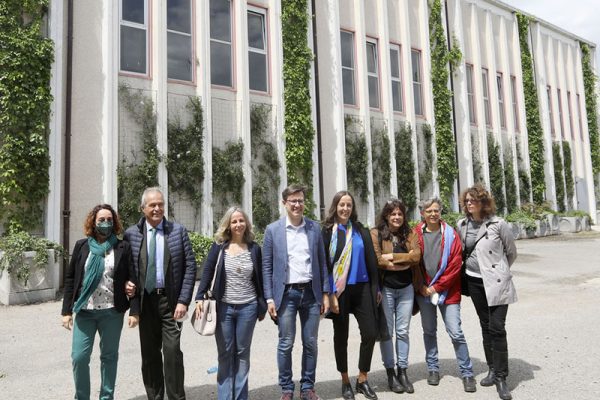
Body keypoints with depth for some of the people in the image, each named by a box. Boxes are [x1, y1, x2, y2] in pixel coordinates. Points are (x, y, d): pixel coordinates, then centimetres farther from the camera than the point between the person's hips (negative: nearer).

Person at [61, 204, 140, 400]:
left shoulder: (123, 247, 0)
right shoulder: (81, 246, 5)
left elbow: (132, 280, -2)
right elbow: (70, 279, 7)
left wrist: (134, 311, -7)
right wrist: (66, 311, 2)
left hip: (112, 312, -1)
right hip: (84, 311, 1)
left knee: (109, 356, 9)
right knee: (79, 357, 1)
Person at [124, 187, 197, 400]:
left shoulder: (178, 230, -1)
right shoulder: (131, 233, 3)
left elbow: (190, 267, -3)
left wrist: (183, 300, -9)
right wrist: (127, 284, -8)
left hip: (170, 299, -2)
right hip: (145, 300, 2)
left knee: (172, 350, -5)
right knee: (149, 354, 11)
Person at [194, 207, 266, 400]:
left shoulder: (254, 248, 1)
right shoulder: (219, 246, -2)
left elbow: (259, 278, 6)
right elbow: (207, 272, -2)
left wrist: (262, 305, 8)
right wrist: (199, 298, -10)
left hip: (248, 307, 1)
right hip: (223, 307, -1)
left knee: (242, 353, 11)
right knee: (225, 354, 8)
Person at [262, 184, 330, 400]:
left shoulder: (315, 228, 5)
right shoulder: (273, 230, -2)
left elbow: (322, 262, 8)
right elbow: (267, 267, -1)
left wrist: (325, 293, 4)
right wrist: (269, 298, -6)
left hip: (311, 293, 2)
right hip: (286, 293, -2)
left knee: (310, 344, 10)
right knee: (286, 344, 6)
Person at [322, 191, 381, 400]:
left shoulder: (361, 230, 6)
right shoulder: (327, 231, -4)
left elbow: (371, 259, 8)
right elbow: (323, 264, -6)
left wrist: (376, 287, 6)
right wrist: (329, 293, -12)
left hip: (362, 288, 3)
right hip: (339, 291, -3)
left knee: (370, 333, 2)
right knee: (341, 336, 9)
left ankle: (362, 379, 21)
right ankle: (345, 381, 26)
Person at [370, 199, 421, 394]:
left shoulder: (409, 234, 7)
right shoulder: (375, 233, -5)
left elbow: (416, 256, -7)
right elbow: (377, 260, -15)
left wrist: (392, 256, -15)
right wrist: (406, 259, -10)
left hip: (406, 288, 3)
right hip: (385, 288, -3)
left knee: (403, 331, 10)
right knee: (387, 331, 5)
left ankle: (402, 371, 21)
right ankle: (390, 372, 19)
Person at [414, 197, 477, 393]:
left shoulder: (450, 234, -5)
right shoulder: (416, 234, -1)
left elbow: (455, 264, -8)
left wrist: (438, 286, -10)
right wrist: (421, 286, -6)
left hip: (447, 291, -2)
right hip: (424, 290, 2)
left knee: (456, 333, -2)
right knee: (429, 331, 13)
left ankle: (467, 373, 13)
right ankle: (433, 368, 28)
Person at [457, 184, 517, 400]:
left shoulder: (498, 224, -10)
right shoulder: (462, 225, 3)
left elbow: (511, 252, 2)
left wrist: (499, 271, 10)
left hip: (495, 283, -5)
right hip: (474, 281, 5)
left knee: (497, 328, -7)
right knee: (485, 326, 14)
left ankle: (501, 377, 5)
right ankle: (492, 370, 27)